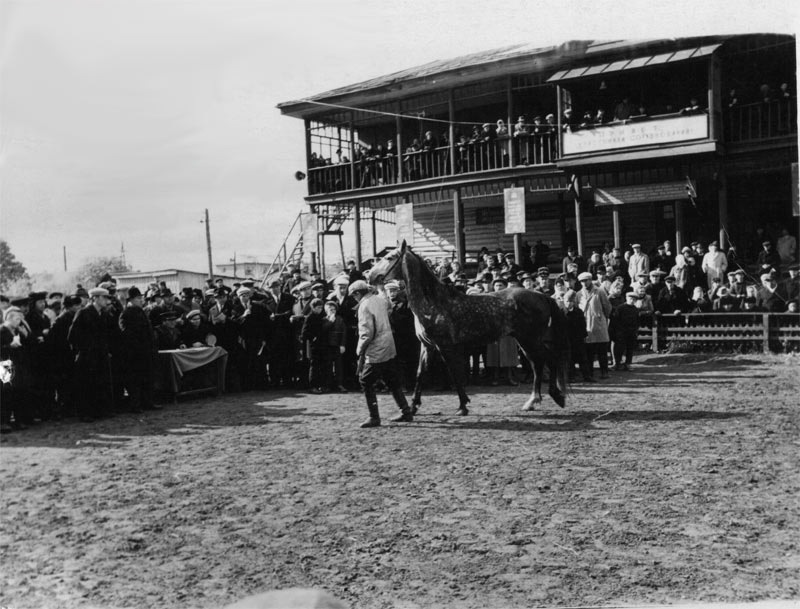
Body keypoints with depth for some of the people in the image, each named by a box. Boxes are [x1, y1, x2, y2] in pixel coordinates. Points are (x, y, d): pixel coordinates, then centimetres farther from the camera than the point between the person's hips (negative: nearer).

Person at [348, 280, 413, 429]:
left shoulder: (364, 306, -15)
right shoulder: (381, 300, 9)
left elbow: (367, 332, -20)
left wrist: (360, 350, -13)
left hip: (375, 352, -8)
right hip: (390, 349, 8)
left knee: (366, 382, 2)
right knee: (393, 382, 16)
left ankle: (374, 417, 1)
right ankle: (406, 413, 20)